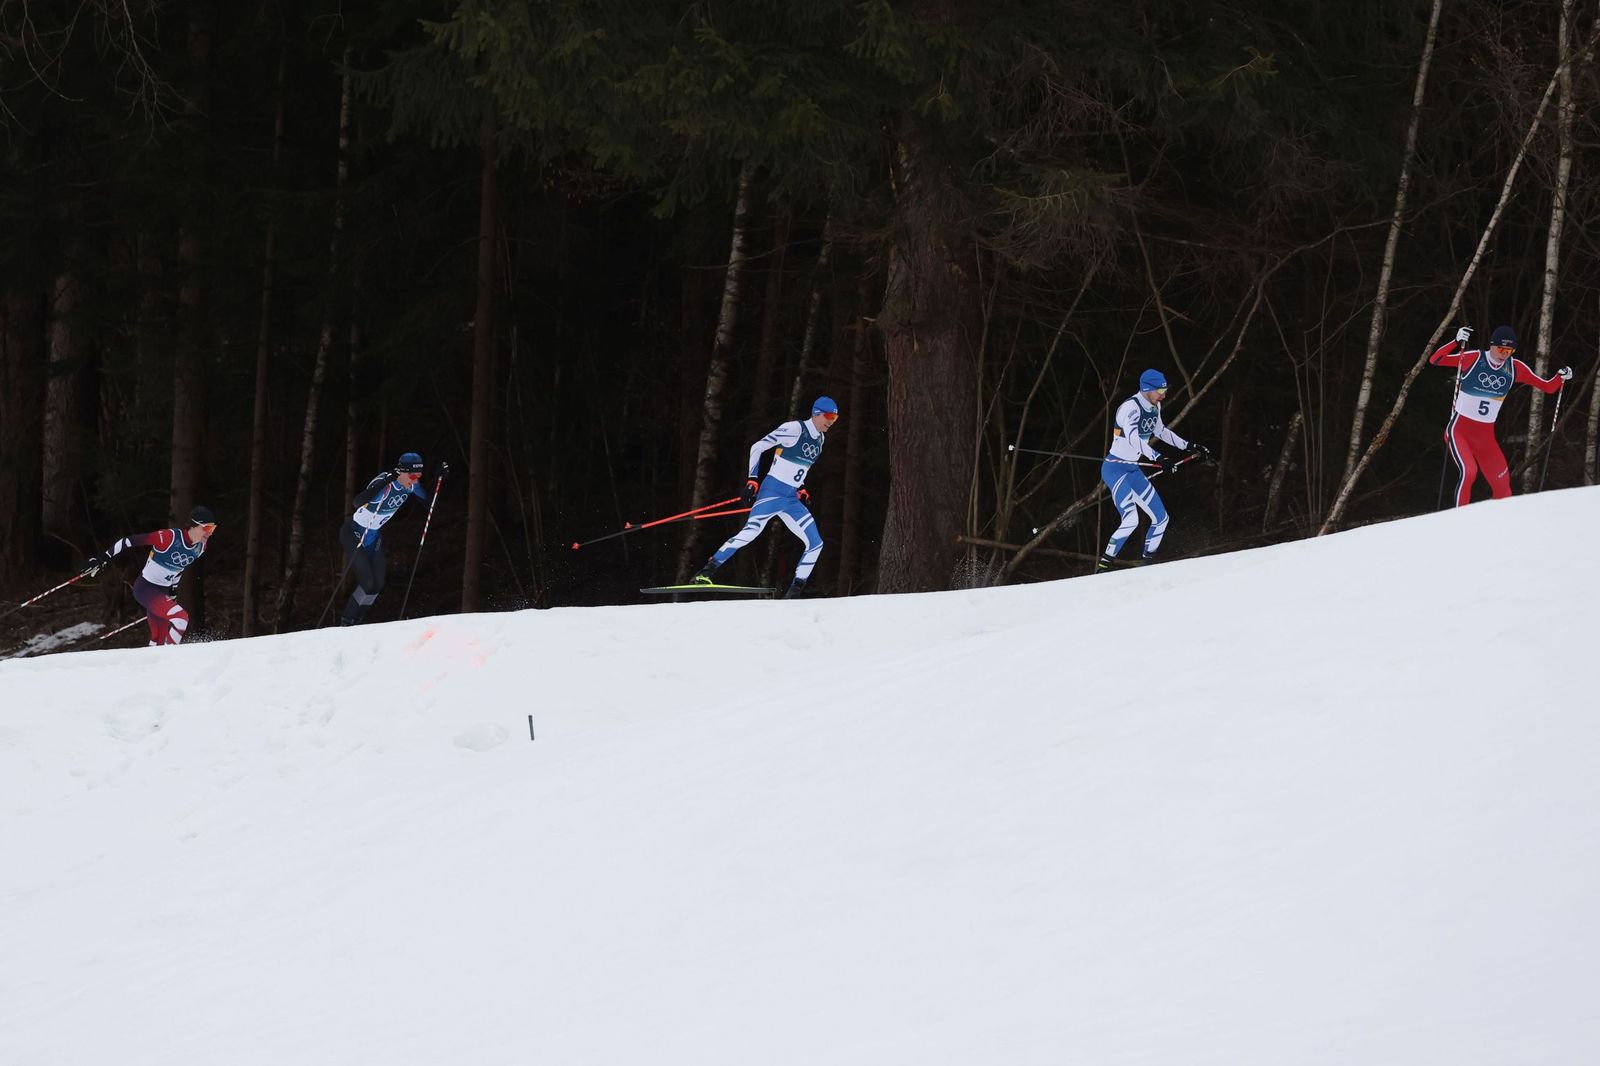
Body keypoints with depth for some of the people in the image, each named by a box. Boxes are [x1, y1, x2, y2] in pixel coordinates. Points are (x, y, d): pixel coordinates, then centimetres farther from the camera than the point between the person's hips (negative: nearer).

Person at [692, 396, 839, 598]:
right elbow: (757, 448, -8)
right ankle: (706, 572, -18)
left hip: (792, 500, 8)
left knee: (815, 544, -1)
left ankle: (793, 593, 5)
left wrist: (801, 490, 15)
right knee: (750, 532, -23)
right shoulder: (794, 429, -9)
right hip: (772, 492, -8)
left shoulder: (819, 439, 14)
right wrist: (752, 481, -15)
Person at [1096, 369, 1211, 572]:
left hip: (1134, 471, 9)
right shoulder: (1131, 407, -21)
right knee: (1131, 519, -25)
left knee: (1161, 518, 9)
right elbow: (1133, 439, -34)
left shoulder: (1154, 407, 7)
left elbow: (1160, 431, 25)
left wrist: (1189, 447, 24)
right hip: (1116, 469, -9)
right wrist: (1159, 460, -42)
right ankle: (1103, 568, -21)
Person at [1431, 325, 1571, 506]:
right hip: (1459, 430, -5)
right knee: (1468, 471, -28)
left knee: (1502, 486, 5)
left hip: (1486, 437, 5)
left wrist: (1561, 377, -16)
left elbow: (1548, 387, 6)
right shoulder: (1473, 359, -12)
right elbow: (1435, 360, -21)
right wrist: (1456, 342, -36)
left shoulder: (1515, 368, -1)